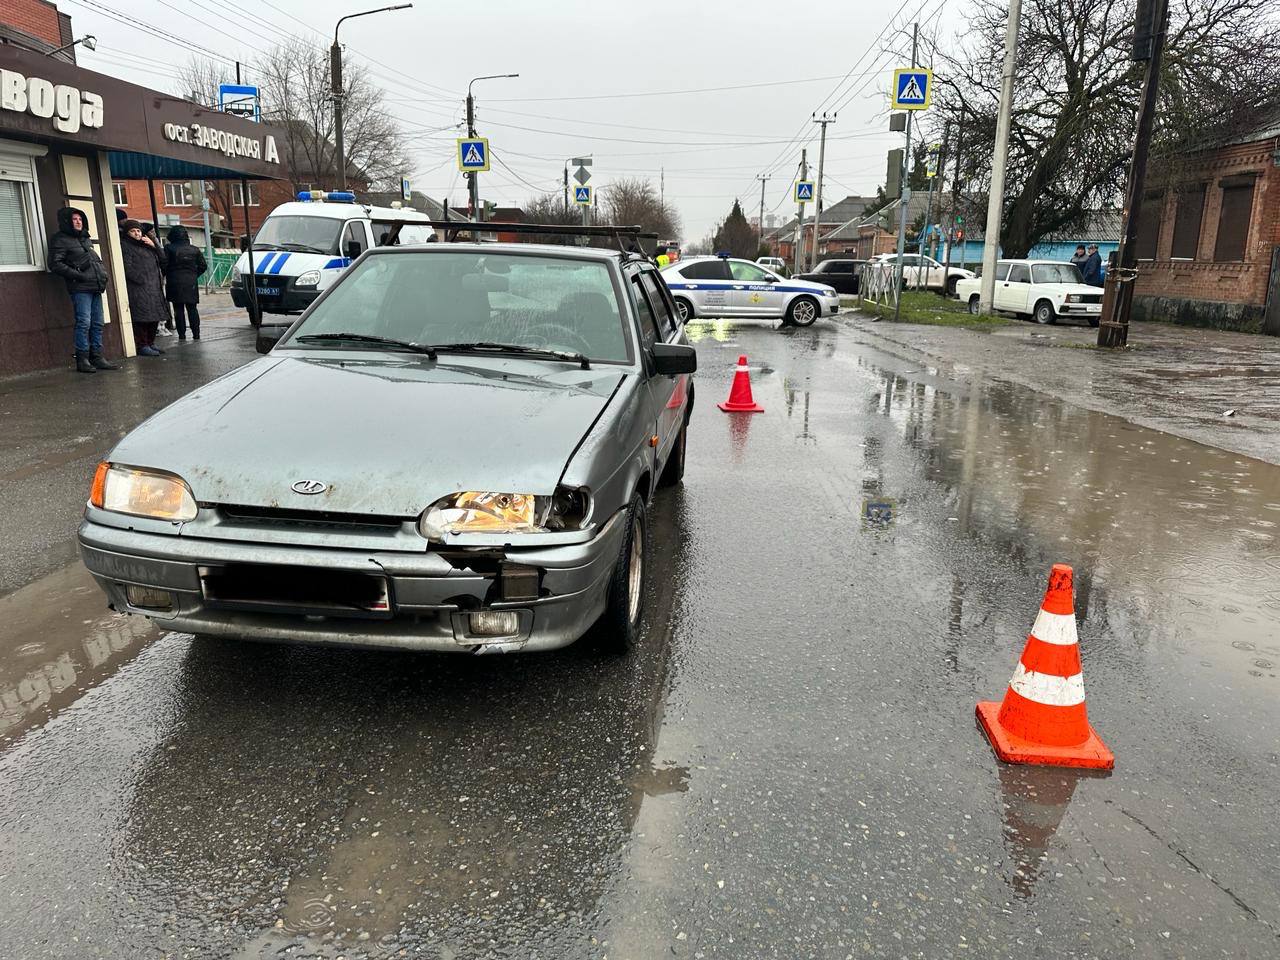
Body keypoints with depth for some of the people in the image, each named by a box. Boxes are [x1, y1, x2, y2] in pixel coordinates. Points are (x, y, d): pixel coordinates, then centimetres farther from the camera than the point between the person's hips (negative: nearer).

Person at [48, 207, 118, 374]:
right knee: (84, 323, -11)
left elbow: (97, 260, 32)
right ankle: (82, 360, -7)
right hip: (80, 288, -7)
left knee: (97, 324, 6)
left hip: (96, 287, 7)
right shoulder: (60, 240, 0)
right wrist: (77, 275, -15)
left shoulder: (85, 239, 23)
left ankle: (97, 358, 10)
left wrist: (102, 274, 15)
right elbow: (55, 264, -9)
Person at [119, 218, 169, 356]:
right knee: (142, 317, -11)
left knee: (155, 317, 9)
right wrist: (142, 280, -18)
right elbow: (127, 268, -11)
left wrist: (154, 245, 3)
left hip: (154, 287, 8)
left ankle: (150, 343, 18)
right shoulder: (125, 246, -1)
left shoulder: (146, 244, 22)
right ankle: (142, 346, -8)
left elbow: (163, 258, 16)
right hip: (138, 288, -8)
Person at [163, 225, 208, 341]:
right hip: (191, 283, 3)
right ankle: (196, 334, 5)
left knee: (178, 309, 1)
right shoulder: (194, 249, 5)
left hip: (175, 282, -3)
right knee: (192, 308, 8)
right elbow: (203, 266, 7)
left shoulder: (169, 248, -5)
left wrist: (164, 276, 6)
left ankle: (182, 335, 0)